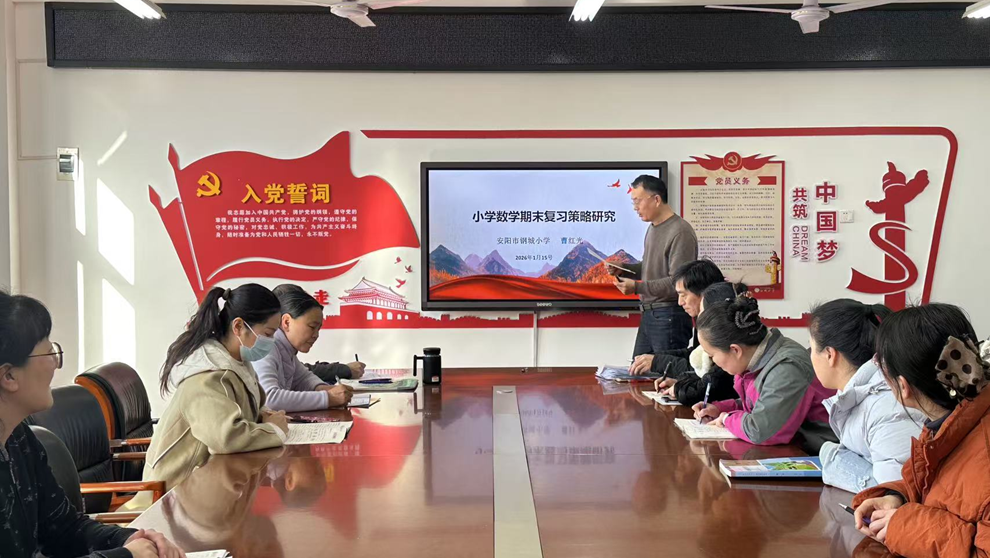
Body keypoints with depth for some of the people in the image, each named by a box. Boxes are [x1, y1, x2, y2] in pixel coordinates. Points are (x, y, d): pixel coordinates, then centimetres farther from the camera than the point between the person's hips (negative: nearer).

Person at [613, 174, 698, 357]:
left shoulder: (680, 232, -17)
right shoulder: (653, 228, 14)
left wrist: (637, 287, -22)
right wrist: (622, 269, 8)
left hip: (669, 316, -9)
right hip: (649, 315, 9)